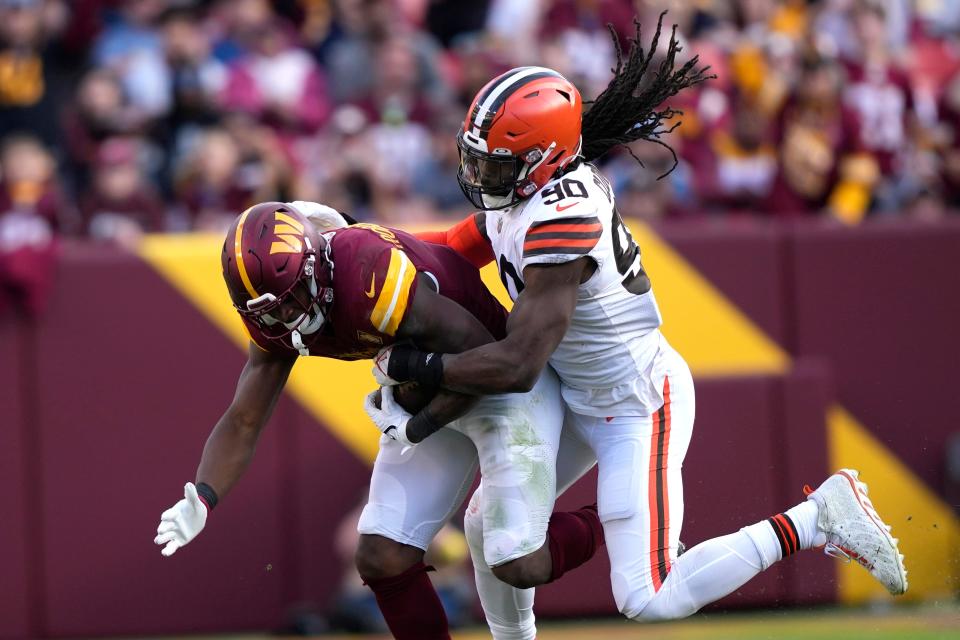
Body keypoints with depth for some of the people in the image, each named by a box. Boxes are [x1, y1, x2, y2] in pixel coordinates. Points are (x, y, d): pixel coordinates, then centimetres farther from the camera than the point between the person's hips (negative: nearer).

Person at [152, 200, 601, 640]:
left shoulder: (371, 281, -35)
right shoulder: (275, 321, -10)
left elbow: (484, 355, -26)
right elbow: (241, 423, -3)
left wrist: (417, 429, -18)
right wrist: (201, 501, -19)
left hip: (507, 380, -8)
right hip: (430, 396, 8)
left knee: (519, 563, -14)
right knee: (381, 559, 1)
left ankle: (602, 528, 17)